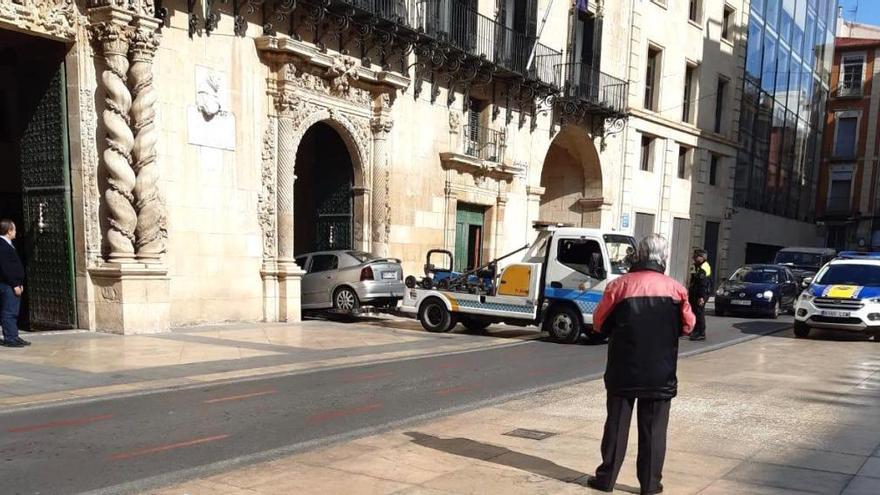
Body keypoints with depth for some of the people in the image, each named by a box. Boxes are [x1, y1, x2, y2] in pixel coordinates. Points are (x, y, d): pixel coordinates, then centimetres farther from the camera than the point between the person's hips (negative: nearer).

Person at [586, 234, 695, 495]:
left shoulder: (619, 285, -9)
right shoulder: (676, 289, -7)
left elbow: (599, 323, 0)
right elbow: (687, 325, 6)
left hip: (623, 370, 0)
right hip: (660, 373, 0)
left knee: (617, 424, 10)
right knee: (653, 429, 10)